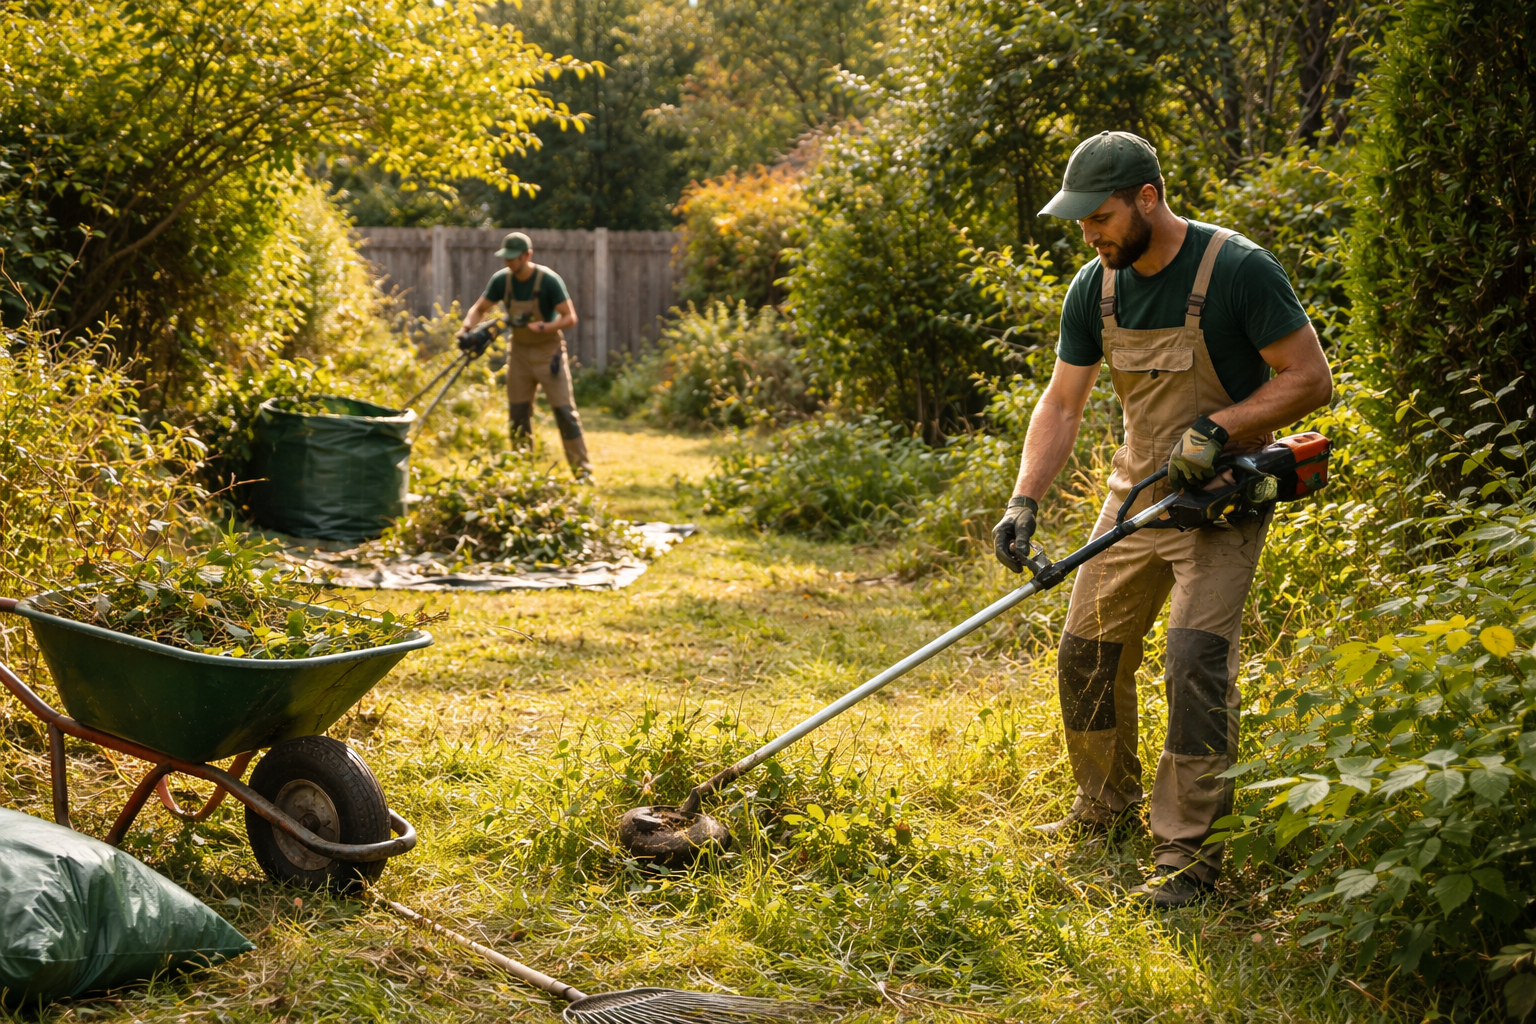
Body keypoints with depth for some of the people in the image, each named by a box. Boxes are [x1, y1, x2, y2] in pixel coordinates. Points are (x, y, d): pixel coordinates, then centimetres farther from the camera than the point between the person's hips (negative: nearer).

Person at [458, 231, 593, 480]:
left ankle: (582, 467, -4)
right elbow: (480, 308, 5)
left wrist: (544, 327, -34)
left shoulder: (548, 280, -19)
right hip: (519, 352, 5)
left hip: (548, 352, -5)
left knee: (564, 410, -9)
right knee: (517, 413, 7)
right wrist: (467, 327, -15)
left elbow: (570, 317, -18)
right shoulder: (501, 280, -6)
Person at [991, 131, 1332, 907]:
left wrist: (1217, 427, -25)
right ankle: (1107, 806, 30)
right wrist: (1023, 502, -10)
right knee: (1087, 653, 9)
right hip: (1137, 491, 6)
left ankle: (1187, 851, -9)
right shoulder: (1095, 288, -2)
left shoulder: (1238, 270, -19)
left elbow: (1310, 378, -15)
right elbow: (1061, 403, 2)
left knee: (1196, 661, -16)